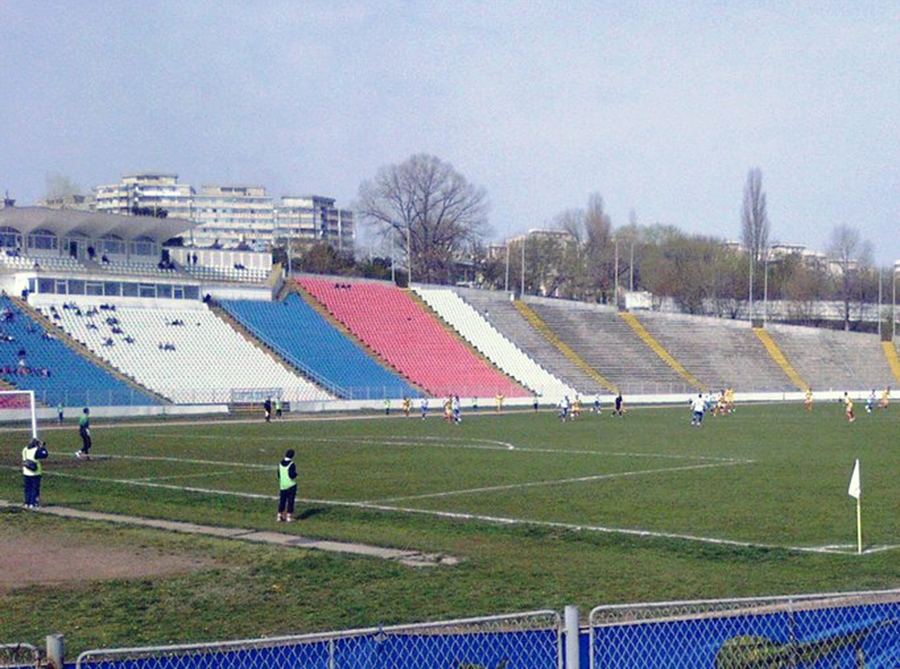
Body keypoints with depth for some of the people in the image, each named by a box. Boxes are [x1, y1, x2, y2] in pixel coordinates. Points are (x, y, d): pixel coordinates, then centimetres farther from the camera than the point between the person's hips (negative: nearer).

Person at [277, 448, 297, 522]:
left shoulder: (280, 463, 4)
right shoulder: (291, 465, -17)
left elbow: (279, 475, 11)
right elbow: (292, 475, -20)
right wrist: (296, 474, 0)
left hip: (282, 486, 6)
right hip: (291, 485, -6)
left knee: (282, 501, 11)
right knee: (290, 501, 2)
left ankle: (280, 516, 13)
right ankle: (289, 517, 2)